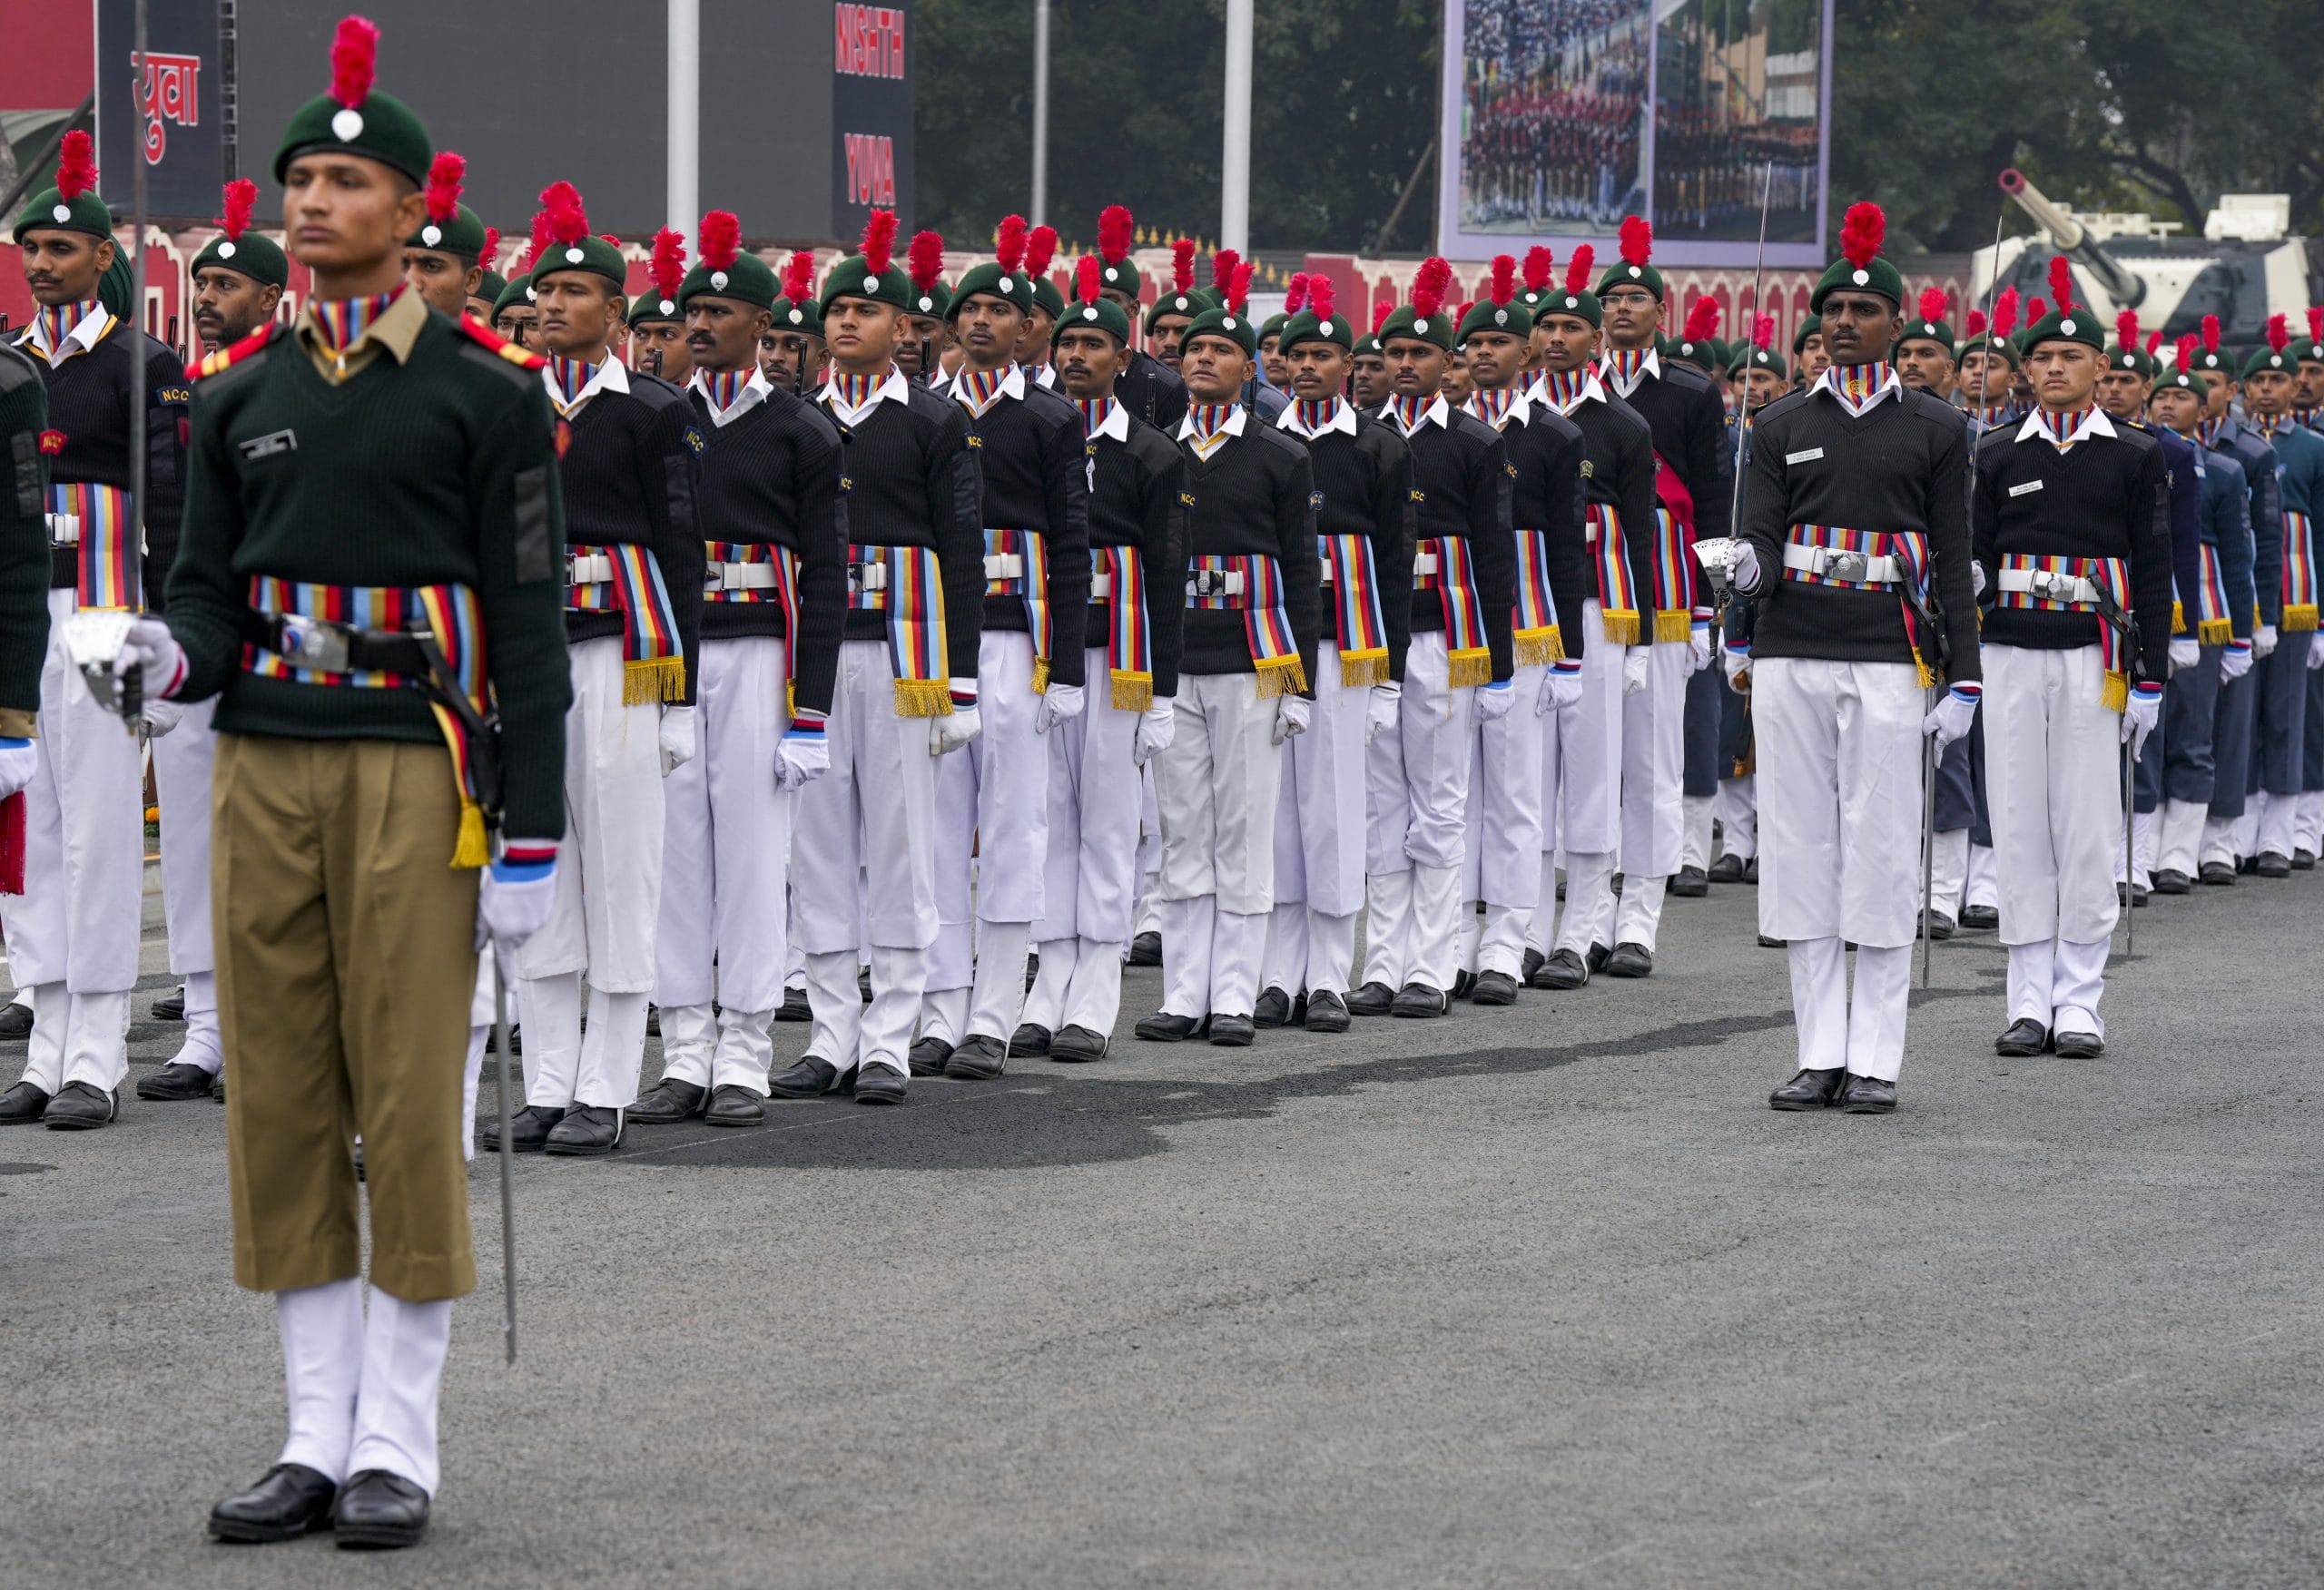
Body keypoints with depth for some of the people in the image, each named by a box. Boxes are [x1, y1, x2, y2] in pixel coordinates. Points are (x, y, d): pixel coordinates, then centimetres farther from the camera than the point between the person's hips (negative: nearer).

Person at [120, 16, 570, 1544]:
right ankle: (318, 1437, 15)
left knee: (411, 1104, -1)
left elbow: (528, 620, -4)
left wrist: (530, 838, -9)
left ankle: (399, 1448, 7)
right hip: (265, 768, 5)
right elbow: (211, 583, 13)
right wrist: (176, 655, -12)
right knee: (281, 1102, 6)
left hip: (413, 769, -4)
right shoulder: (240, 389, 11)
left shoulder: (486, 388, -2)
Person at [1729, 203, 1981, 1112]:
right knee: (1801, 849, 3)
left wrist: (1963, 680, -2)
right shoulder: (1780, 427, 10)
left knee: (1880, 852, -2)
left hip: (1888, 660, -2)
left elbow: (1953, 561, 4)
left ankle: (1875, 1061, 3)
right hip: (1790, 656, 2)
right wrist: (1750, 569, -24)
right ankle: (1821, 1054, 10)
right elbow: (1760, 536, 1)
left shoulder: (1935, 430, 6)